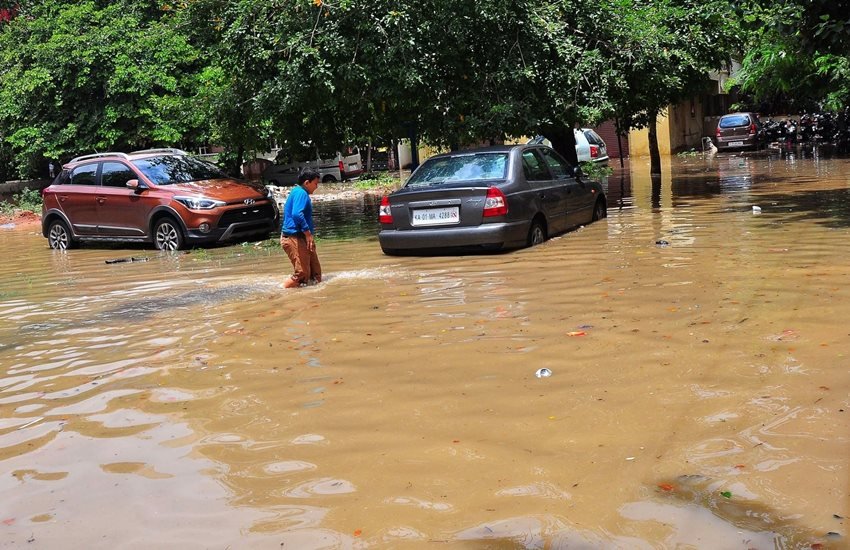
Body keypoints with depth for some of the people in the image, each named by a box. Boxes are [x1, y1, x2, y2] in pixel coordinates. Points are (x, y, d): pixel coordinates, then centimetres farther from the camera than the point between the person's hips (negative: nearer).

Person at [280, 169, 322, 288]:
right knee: (302, 274, -13)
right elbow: (297, 214, -28)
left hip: (300, 237, 11)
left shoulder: (296, 192, 19)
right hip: (294, 238, -11)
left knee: (315, 272, 12)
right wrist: (308, 233, -23)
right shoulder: (301, 193, -13)